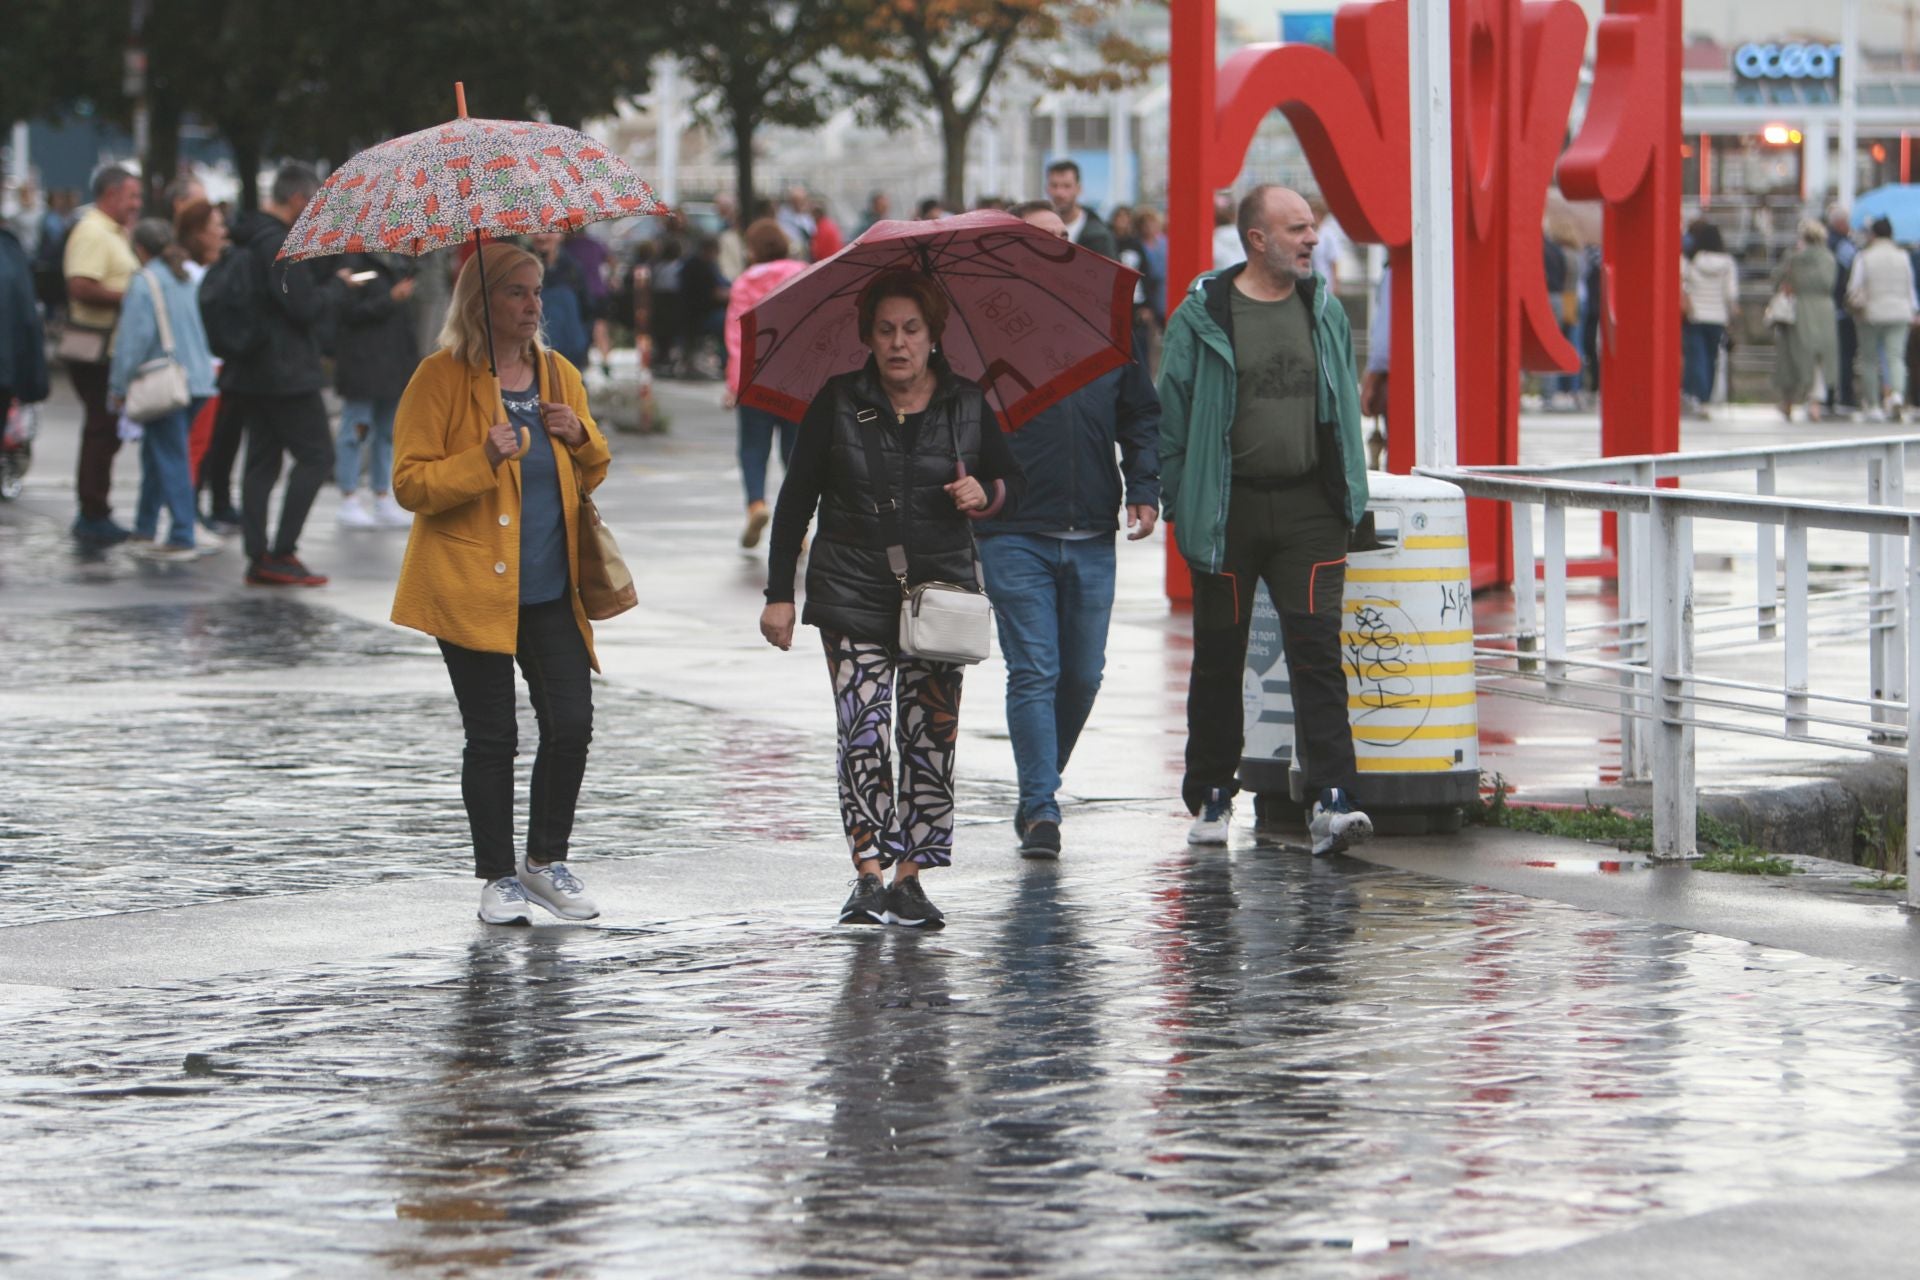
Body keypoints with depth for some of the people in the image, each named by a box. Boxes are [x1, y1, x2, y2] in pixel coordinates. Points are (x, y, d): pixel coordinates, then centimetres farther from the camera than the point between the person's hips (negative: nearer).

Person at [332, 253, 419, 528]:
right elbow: (350, 312, -18)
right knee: (358, 428, -3)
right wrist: (390, 300, -22)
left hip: (392, 364, 8)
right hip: (361, 363, -8)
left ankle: (382, 499, 18)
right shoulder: (352, 263, -11)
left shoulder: (392, 265, 14)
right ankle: (349, 501, 2)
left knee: (387, 430, 11)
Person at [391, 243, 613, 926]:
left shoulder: (558, 375, 11)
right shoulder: (441, 378, -5)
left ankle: (547, 860, 15)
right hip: (473, 588, -4)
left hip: (551, 588, 4)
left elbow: (592, 475, 21)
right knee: (493, 736, 1)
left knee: (572, 724, -3)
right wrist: (484, 459, -22)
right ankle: (497, 877, 14)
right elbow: (411, 485, -9)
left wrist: (579, 438, -1)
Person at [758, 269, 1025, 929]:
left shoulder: (966, 405, 5)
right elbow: (796, 501, 6)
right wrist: (779, 594, 2)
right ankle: (869, 876, -12)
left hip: (940, 590, 2)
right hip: (853, 594, -1)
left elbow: (1011, 480, 17)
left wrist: (986, 493, -7)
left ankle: (909, 876, 7)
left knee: (930, 737, -1)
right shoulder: (839, 402, 2)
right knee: (862, 733, -12)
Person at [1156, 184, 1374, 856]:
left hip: (1308, 506, 2)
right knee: (1219, 656, 9)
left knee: (1316, 649, -9)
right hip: (1227, 510, -2)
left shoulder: (1325, 311, 8)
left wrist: (1348, 492, 13)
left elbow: (1344, 407, 16)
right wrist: (1175, 502, -4)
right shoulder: (1202, 318, -3)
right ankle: (1210, 795, 23)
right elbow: (1171, 415, -1)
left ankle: (1331, 800, -14)